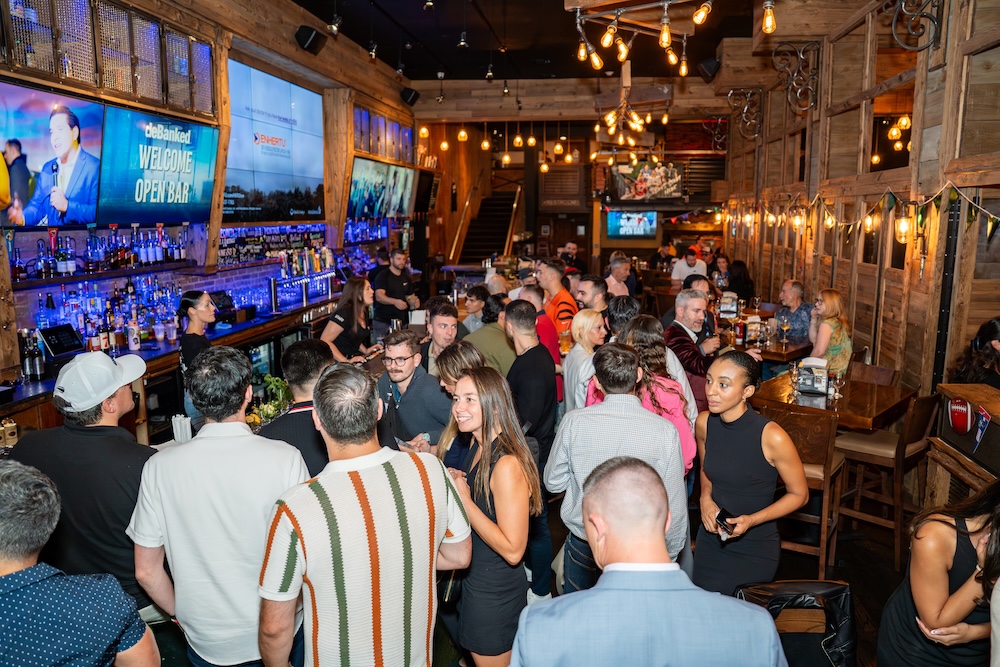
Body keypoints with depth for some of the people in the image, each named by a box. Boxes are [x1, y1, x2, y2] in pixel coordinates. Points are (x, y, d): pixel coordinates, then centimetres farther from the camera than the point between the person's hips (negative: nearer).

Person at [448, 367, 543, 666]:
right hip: (474, 579, 9)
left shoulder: (507, 464, -28)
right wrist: (457, 483, -5)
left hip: (495, 591, -8)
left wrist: (464, 499, -26)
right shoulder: (478, 446, 1)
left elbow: (513, 550, -28)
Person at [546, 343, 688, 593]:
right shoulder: (665, 430, -18)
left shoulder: (573, 422, -16)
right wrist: (671, 553, 6)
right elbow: (674, 505, -10)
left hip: (582, 544, 1)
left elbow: (553, 482, -3)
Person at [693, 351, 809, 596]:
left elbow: (799, 495, -10)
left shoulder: (772, 437, -24)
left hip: (755, 550, -4)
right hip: (711, 537, 5)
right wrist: (706, 498, -8)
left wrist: (752, 520, -21)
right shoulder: (704, 423, -9)